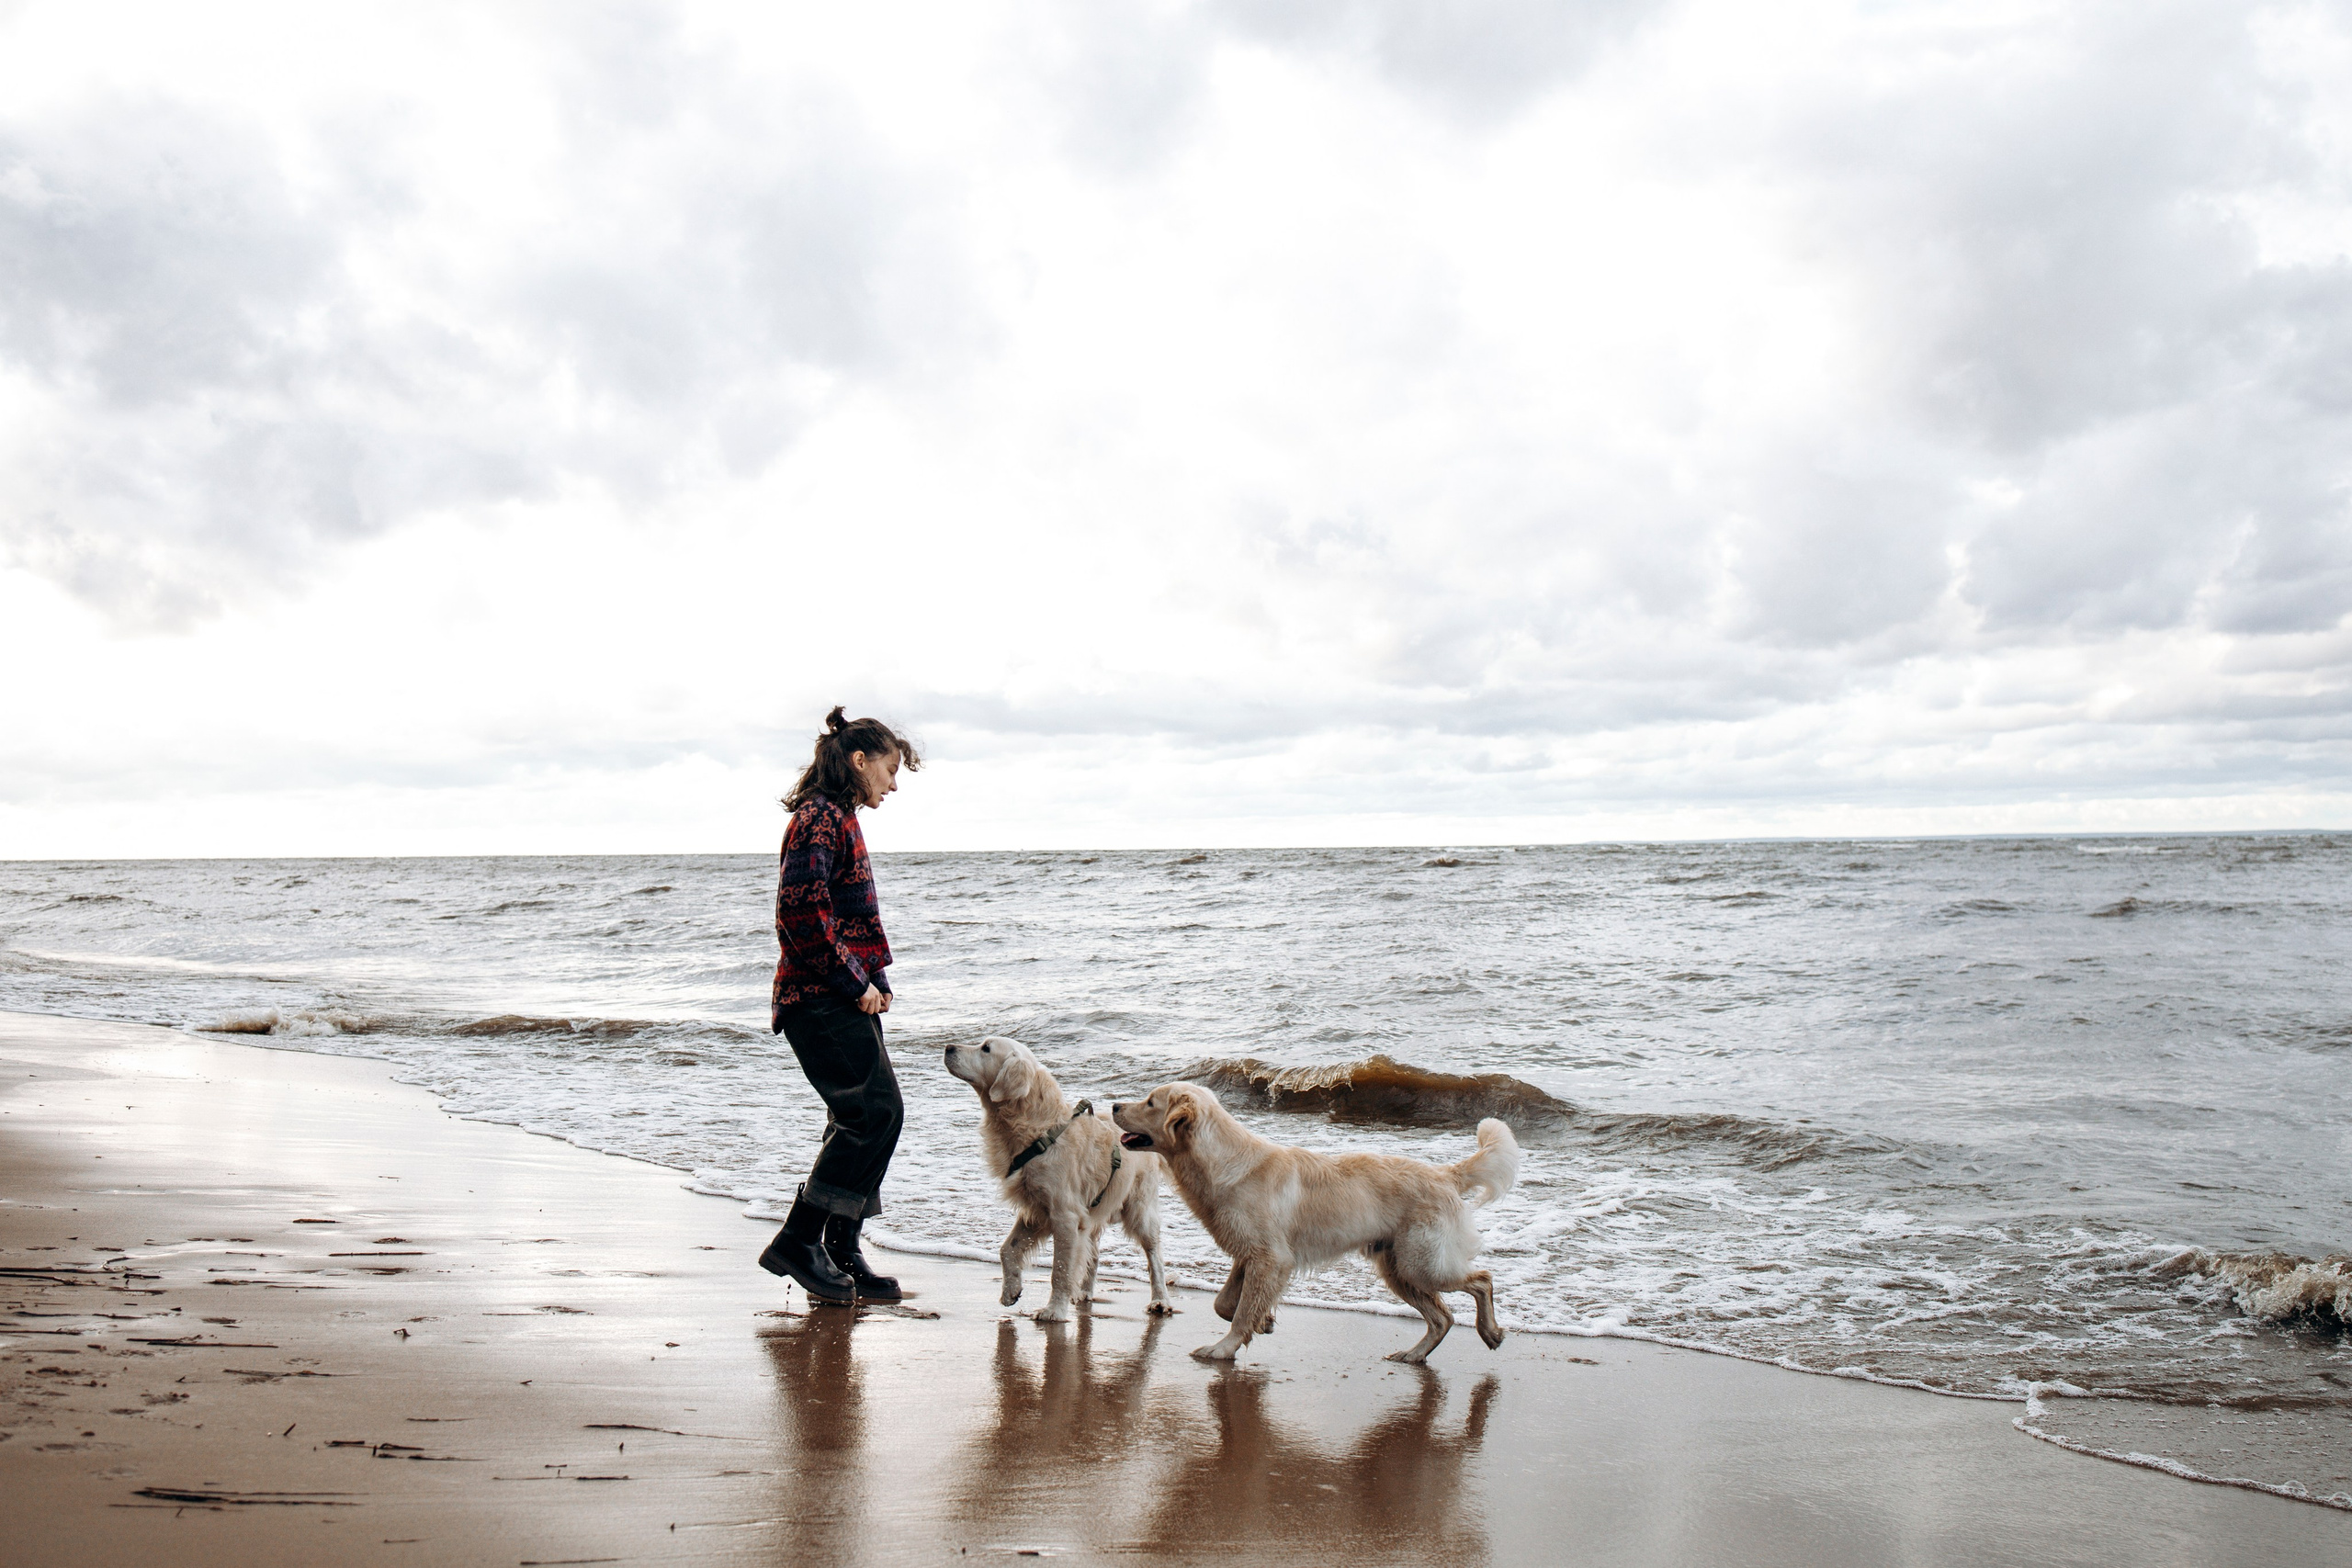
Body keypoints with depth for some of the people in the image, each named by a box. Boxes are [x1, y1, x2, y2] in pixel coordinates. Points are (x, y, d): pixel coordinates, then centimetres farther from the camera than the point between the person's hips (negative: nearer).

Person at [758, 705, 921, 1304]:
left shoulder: (840, 819, 22)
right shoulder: (821, 817, -10)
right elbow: (801, 908, -22)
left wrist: (875, 981, 13)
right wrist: (854, 982, -17)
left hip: (845, 997, 10)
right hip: (820, 997, -10)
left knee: (860, 1120, 8)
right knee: (876, 1111, -15)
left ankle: (840, 1255, 12)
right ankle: (798, 1240, -11)